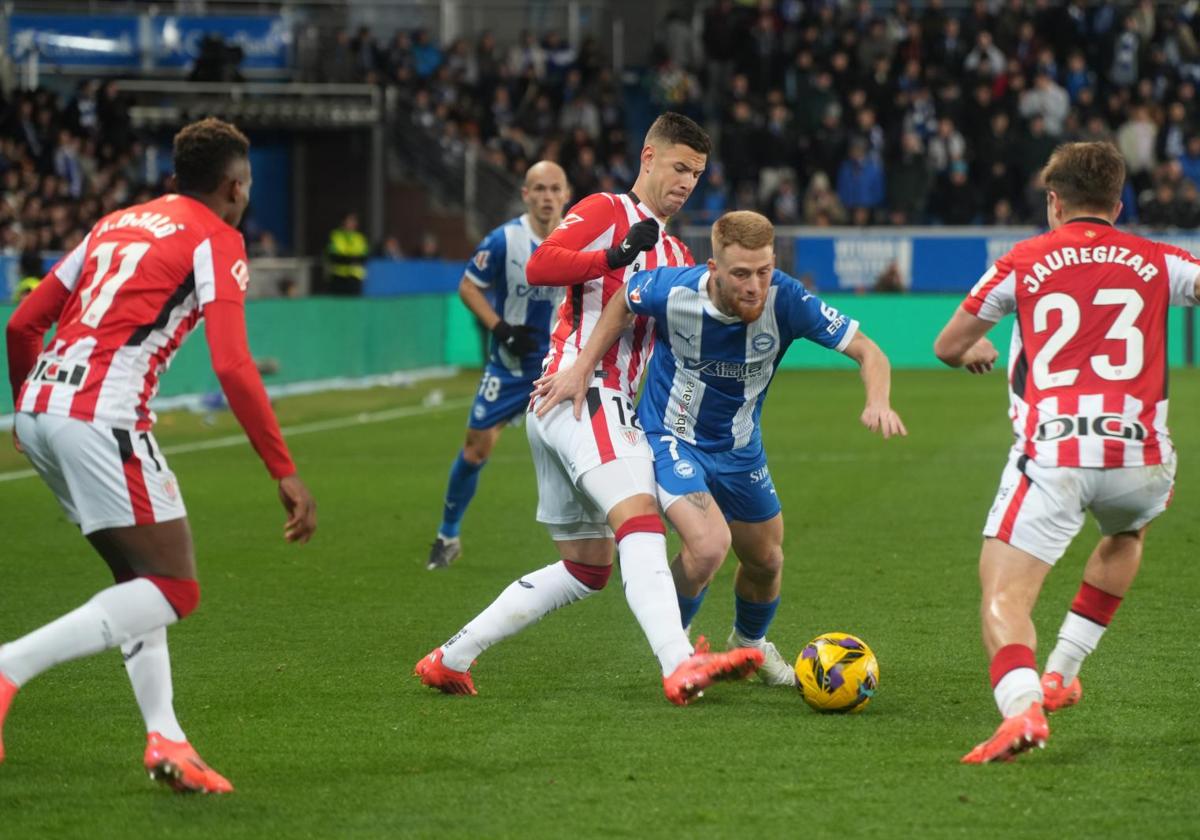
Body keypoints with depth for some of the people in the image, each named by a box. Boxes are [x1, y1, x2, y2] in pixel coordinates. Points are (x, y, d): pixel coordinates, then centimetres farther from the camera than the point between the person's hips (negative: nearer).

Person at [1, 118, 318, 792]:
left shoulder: (118, 223, 23)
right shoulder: (217, 241, 2)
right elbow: (232, 367, -11)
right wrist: (287, 474, -9)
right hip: (102, 415, -9)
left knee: (141, 580, 18)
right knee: (175, 591, -6)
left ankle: (166, 741, 9)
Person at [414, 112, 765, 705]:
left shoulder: (677, 255, 25)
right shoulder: (606, 211, 0)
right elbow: (539, 267, -15)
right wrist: (618, 256, -23)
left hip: (614, 406, 10)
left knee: (587, 569, 12)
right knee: (641, 520, -27)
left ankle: (449, 660, 18)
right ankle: (680, 668, -44)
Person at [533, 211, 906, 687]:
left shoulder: (786, 301, -26)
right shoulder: (673, 291, -28)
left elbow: (867, 351, -22)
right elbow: (623, 303, -4)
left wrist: (878, 402, -41)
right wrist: (581, 368, -7)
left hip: (740, 448, 4)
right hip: (671, 437, -4)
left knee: (766, 562, 16)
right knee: (709, 544, -26)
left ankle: (750, 644, 51)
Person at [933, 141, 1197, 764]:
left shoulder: (1023, 262, 12)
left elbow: (947, 348, 21)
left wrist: (975, 352, 44)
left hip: (1050, 456, -2)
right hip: (1136, 456, 2)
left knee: (1004, 596, -6)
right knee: (1128, 532, 36)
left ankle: (1020, 704, -36)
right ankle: (1060, 677, 32)